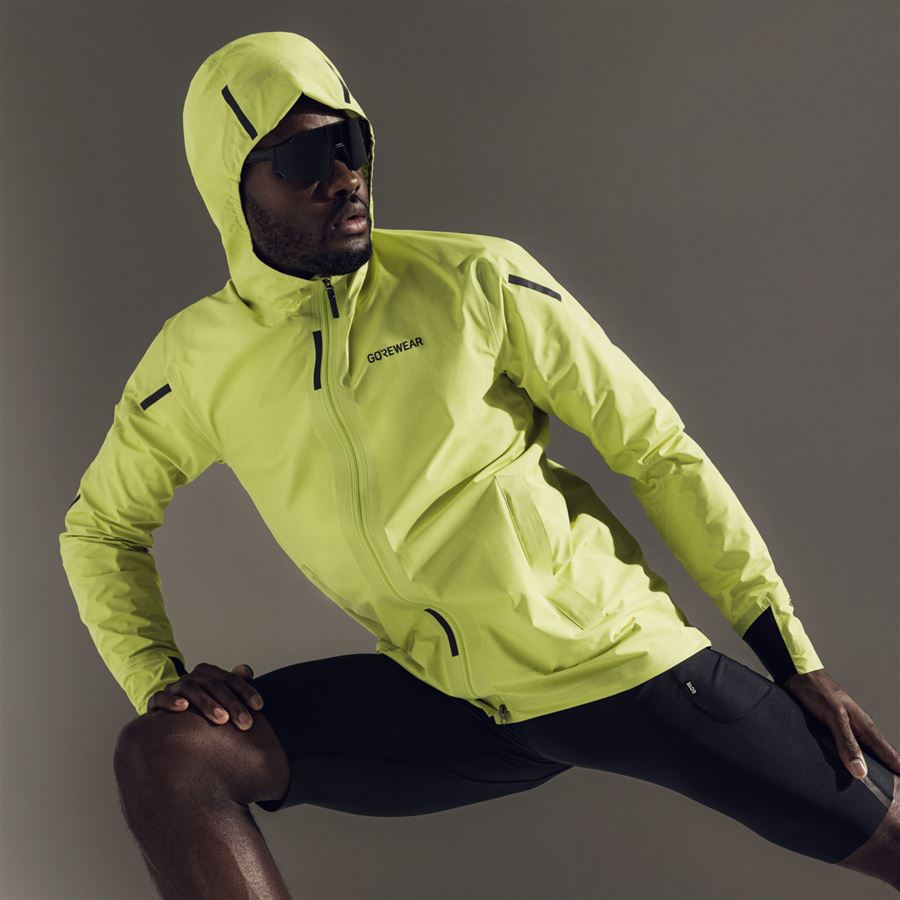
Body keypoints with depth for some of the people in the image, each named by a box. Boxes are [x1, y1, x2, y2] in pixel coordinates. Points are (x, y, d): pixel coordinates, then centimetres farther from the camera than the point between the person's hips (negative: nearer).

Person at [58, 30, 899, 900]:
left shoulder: (477, 283, -9)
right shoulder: (197, 361, -1)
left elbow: (656, 450, -3)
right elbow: (100, 527, 15)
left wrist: (794, 660, -4)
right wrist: (156, 680, -3)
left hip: (620, 660, -1)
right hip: (440, 704, 2)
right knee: (163, 755, -16)